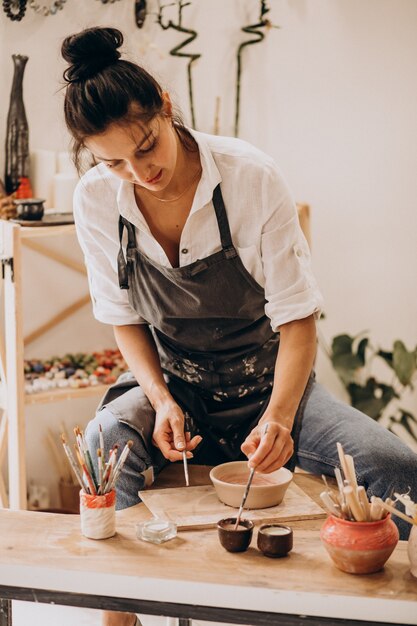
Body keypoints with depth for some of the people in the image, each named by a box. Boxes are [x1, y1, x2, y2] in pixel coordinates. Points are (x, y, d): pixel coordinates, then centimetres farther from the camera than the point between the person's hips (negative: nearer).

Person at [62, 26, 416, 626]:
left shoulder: (253, 178, -19)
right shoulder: (96, 200, -10)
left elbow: (297, 319, -16)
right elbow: (125, 318, 2)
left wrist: (278, 418, -32)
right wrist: (162, 401, -15)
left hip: (269, 384, -1)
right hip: (171, 386, 2)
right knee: (106, 446, -33)